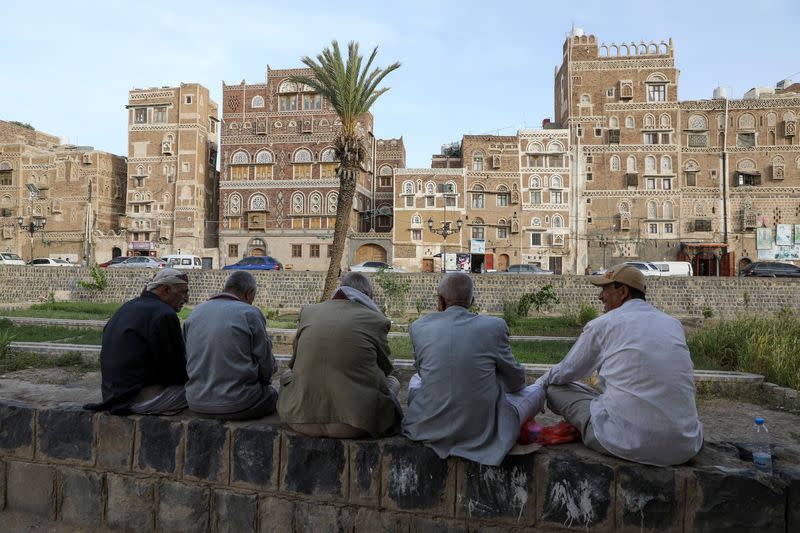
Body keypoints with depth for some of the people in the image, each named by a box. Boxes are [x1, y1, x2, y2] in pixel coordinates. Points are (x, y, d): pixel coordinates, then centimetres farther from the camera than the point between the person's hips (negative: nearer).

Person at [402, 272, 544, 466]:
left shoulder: (419, 326, -4)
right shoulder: (495, 326, -8)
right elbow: (515, 381, 5)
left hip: (430, 428, 3)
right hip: (482, 432, -2)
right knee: (536, 391, 20)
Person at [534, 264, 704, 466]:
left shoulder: (603, 324, -3)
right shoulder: (673, 324, 11)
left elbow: (566, 372, 8)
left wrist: (539, 383, 29)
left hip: (628, 444, -6)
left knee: (554, 387, 8)